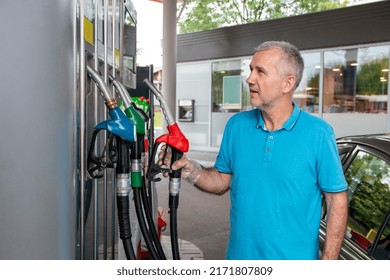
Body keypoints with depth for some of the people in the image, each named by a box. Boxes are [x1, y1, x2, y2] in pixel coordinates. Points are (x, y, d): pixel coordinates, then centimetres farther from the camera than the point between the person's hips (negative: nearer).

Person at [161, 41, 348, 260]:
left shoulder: (317, 133, -14)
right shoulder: (237, 125, -3)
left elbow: (337, 199, -10)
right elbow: (223, 180, 3)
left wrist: (328, 261, -14)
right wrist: (192, 170, -16)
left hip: (295, 257, -3)